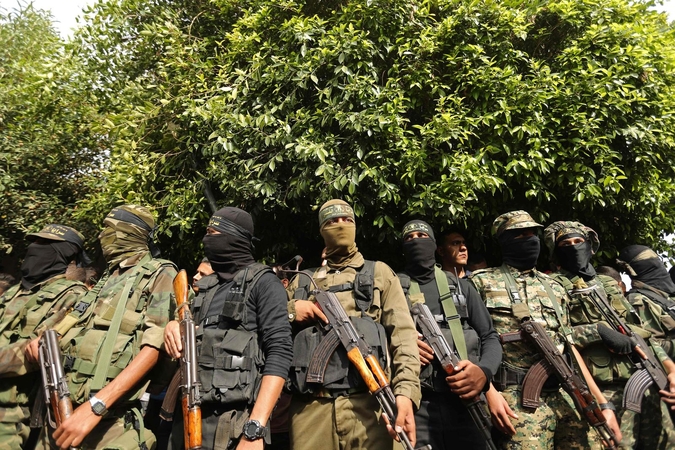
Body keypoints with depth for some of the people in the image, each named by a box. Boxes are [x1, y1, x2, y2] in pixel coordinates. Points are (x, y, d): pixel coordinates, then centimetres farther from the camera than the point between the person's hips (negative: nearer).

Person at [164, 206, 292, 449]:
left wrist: (255, 428, -23)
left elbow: (280, 352, -16)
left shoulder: (263, 282, -7)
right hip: (187, 414, 7)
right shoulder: (207, 286, 14)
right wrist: (173, 325, 1)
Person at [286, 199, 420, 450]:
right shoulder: (302, 282, 20)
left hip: (367, 403, -1)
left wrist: (406, 390, -13)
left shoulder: (379, 273, 14)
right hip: (309, 406, 2)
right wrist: (290, 311, -1)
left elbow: (403, 334, 2)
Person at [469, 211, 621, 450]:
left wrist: (602, 402, 12)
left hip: (567, 396, 5)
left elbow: (569, 346, 16)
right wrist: (489, 392, -15)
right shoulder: (483, 283, 0)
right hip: (519, 398, -5)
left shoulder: (554, 288, 16)